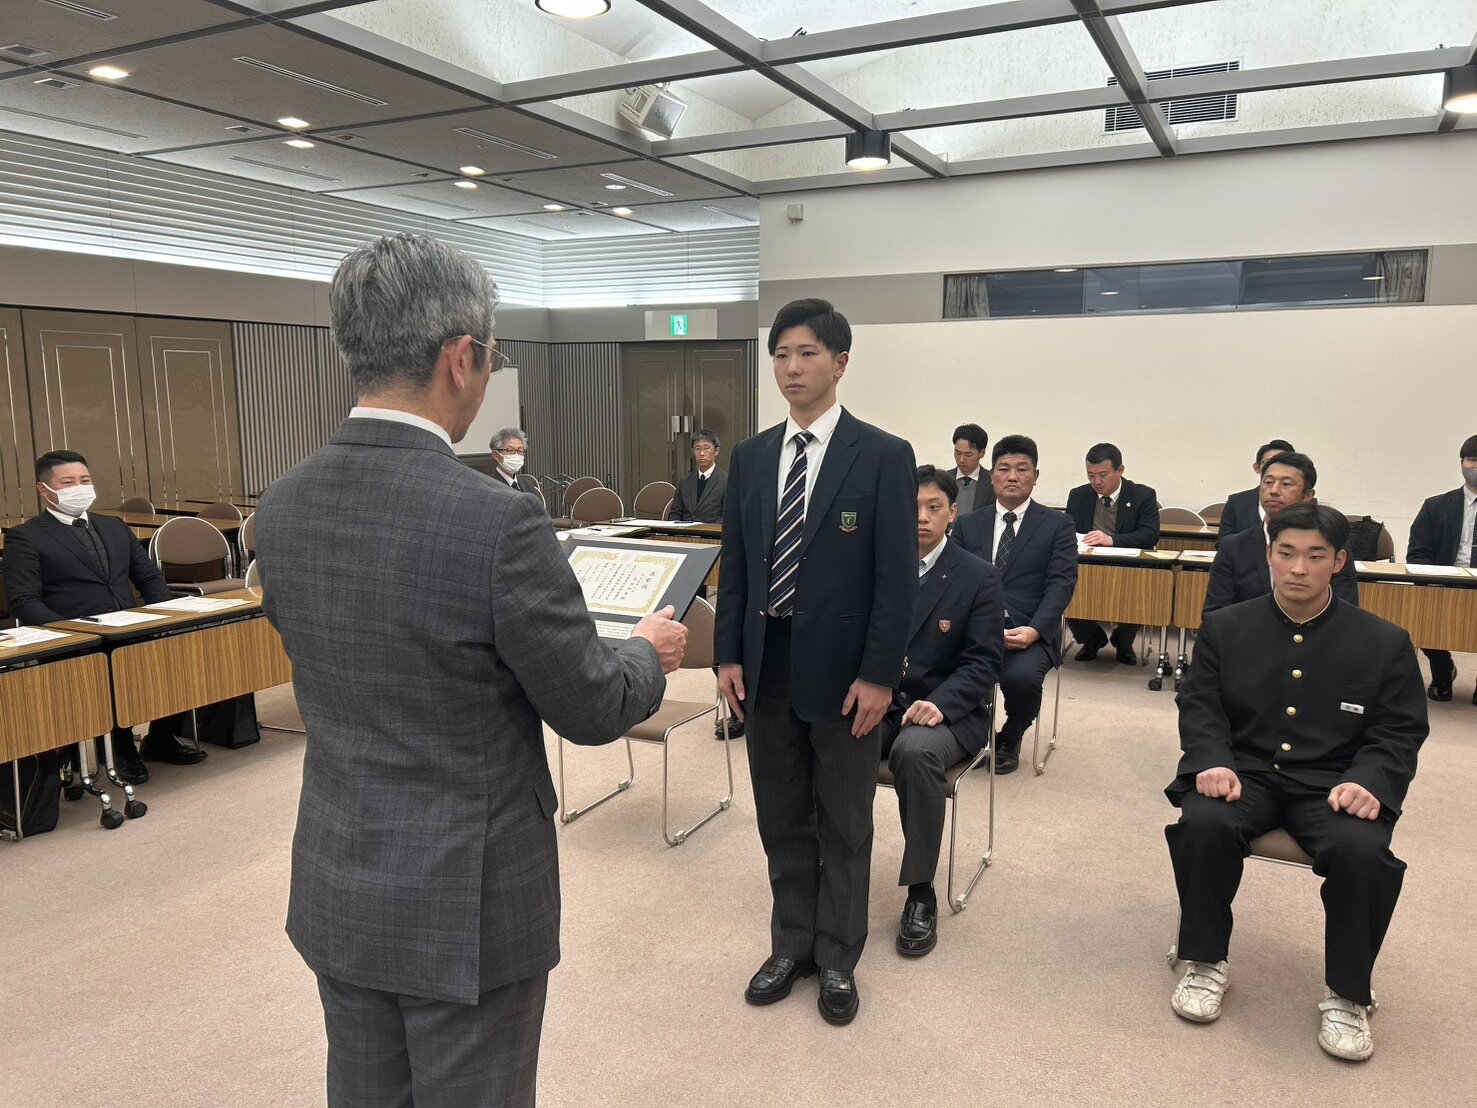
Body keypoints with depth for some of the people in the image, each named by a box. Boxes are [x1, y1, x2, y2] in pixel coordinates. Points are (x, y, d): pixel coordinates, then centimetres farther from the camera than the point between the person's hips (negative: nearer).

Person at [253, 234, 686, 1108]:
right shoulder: (496, 518, -25)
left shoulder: (284, 507, -4)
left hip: (337, 888, 6)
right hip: (467, 900, -6)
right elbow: (589, 710, -15)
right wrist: (649, 654, 6)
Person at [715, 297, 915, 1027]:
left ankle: (838, 958, 29)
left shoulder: (883, 456, -7)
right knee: (781, 819, 16)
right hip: (767, 665, 4)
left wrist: (878, 674, -13)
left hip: (842, 670, -4)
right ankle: (791, 944, 34)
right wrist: (729, 654, 2)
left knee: (844, 825, 11)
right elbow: (735, 565, 9)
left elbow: (897, 576, -9)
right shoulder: (750, 457, 6)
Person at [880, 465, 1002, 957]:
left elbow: (983, 662, -4)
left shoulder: (979, 578, 0)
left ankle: (921, 893, -18)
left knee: (915, 750, -37)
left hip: (948, 711, -2)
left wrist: (939, 703, -23)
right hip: (877, 704, 3)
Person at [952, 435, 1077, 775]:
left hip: (1029, 630, -1)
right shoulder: (967, 525, 16)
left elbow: (1061, 583, -1)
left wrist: (1033, 630, -17)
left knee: (1021, 677, -33)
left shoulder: (1057, 525, 9)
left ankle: (1010, 740, 4)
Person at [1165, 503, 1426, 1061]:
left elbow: (1399, 734, 4)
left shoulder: (1384, 643, 5)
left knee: (1363, 849, -32)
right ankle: (1205, 963, -8)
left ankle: (1346, 994, -8)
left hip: (1331, 783, 0)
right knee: (1203, 823, -31)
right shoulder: (1225, 628, 8)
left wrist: (1366, 781, -17)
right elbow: (1199, 706, 4)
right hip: (1243, 771, 1)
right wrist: (1213, 762, -16)